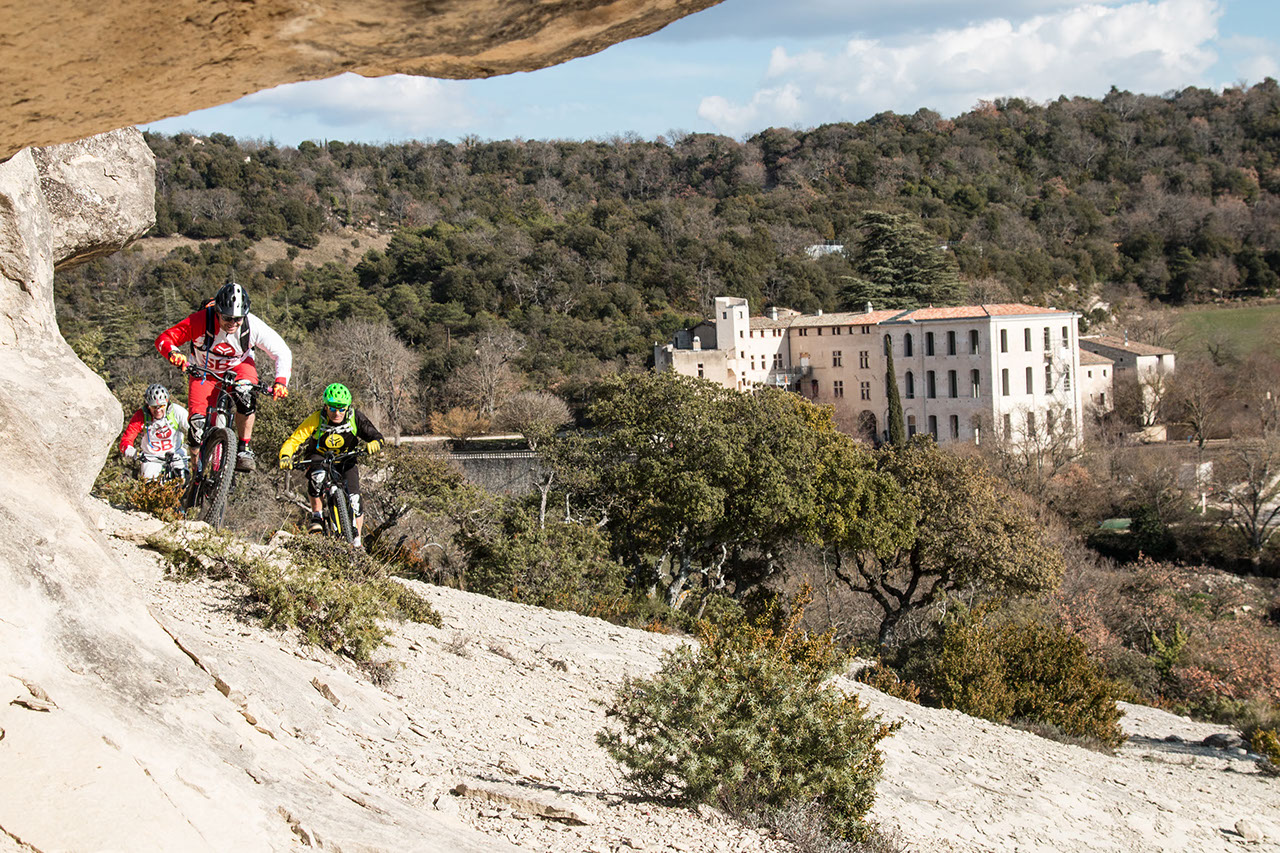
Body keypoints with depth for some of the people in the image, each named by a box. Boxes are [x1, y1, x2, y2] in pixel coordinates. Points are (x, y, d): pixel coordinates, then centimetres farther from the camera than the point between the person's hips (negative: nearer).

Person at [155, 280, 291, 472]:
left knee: (245, 398, -33)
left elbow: (282, 353, -20)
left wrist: (281, 382, -36)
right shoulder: (200, 321, -32)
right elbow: (164, 338, -26)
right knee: (197, 425, -13)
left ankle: (243, 450, -17)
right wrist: (173, 353, -48)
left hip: (238, 366, 0)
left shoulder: (253, 326, -29)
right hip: (204, 370, 0)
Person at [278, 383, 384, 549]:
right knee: (317, 476, -37)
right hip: (319, 457, -2)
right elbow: (293, 441, -25)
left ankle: (357, 542, 0)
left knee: (354, 498, -14)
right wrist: (285, 457, -45)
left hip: (345, 459, 2)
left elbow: (377, 437, -19)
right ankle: (316, 516, -17)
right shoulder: (316, 419, -24)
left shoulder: (355, 417, -20)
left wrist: (374, 444, -44)